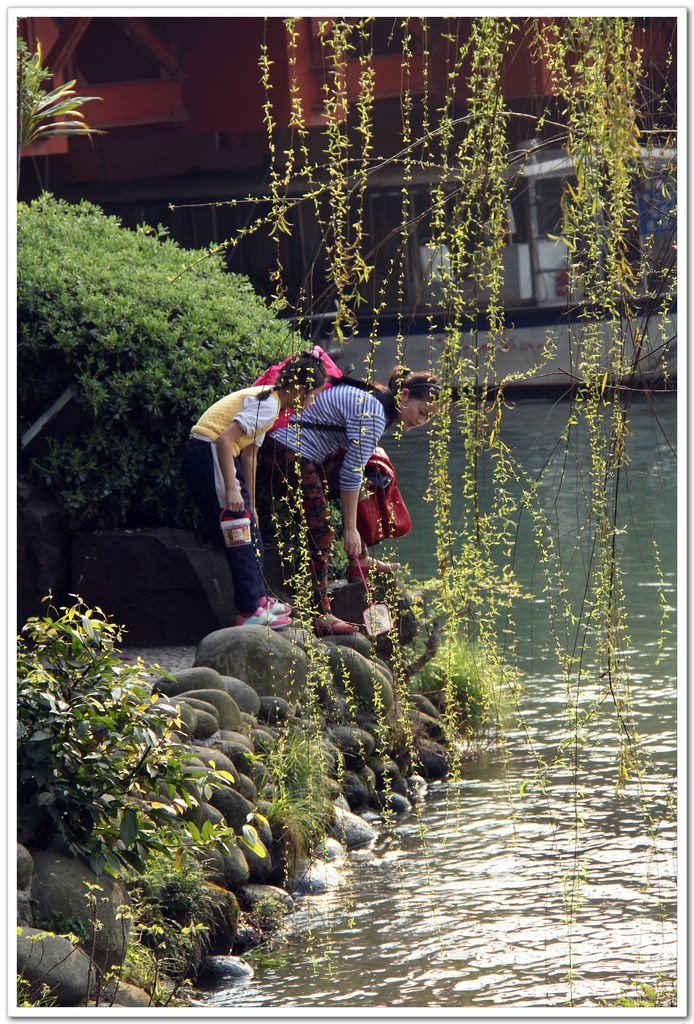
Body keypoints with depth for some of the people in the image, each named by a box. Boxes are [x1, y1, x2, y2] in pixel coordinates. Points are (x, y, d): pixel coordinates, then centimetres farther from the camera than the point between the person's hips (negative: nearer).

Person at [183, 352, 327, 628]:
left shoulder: (268, 402, 15)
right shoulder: (267, 405, -17)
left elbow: (249, 454, 22)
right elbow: (225, 439, -27)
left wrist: (251, 506, 25)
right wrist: (232, 490, -29)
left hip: (215, 455, 10)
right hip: (207, 455, -10)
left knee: (250, 533, 17)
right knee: (241, 536, -7)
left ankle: (258, 598, 27)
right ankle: (250, 612, -4)